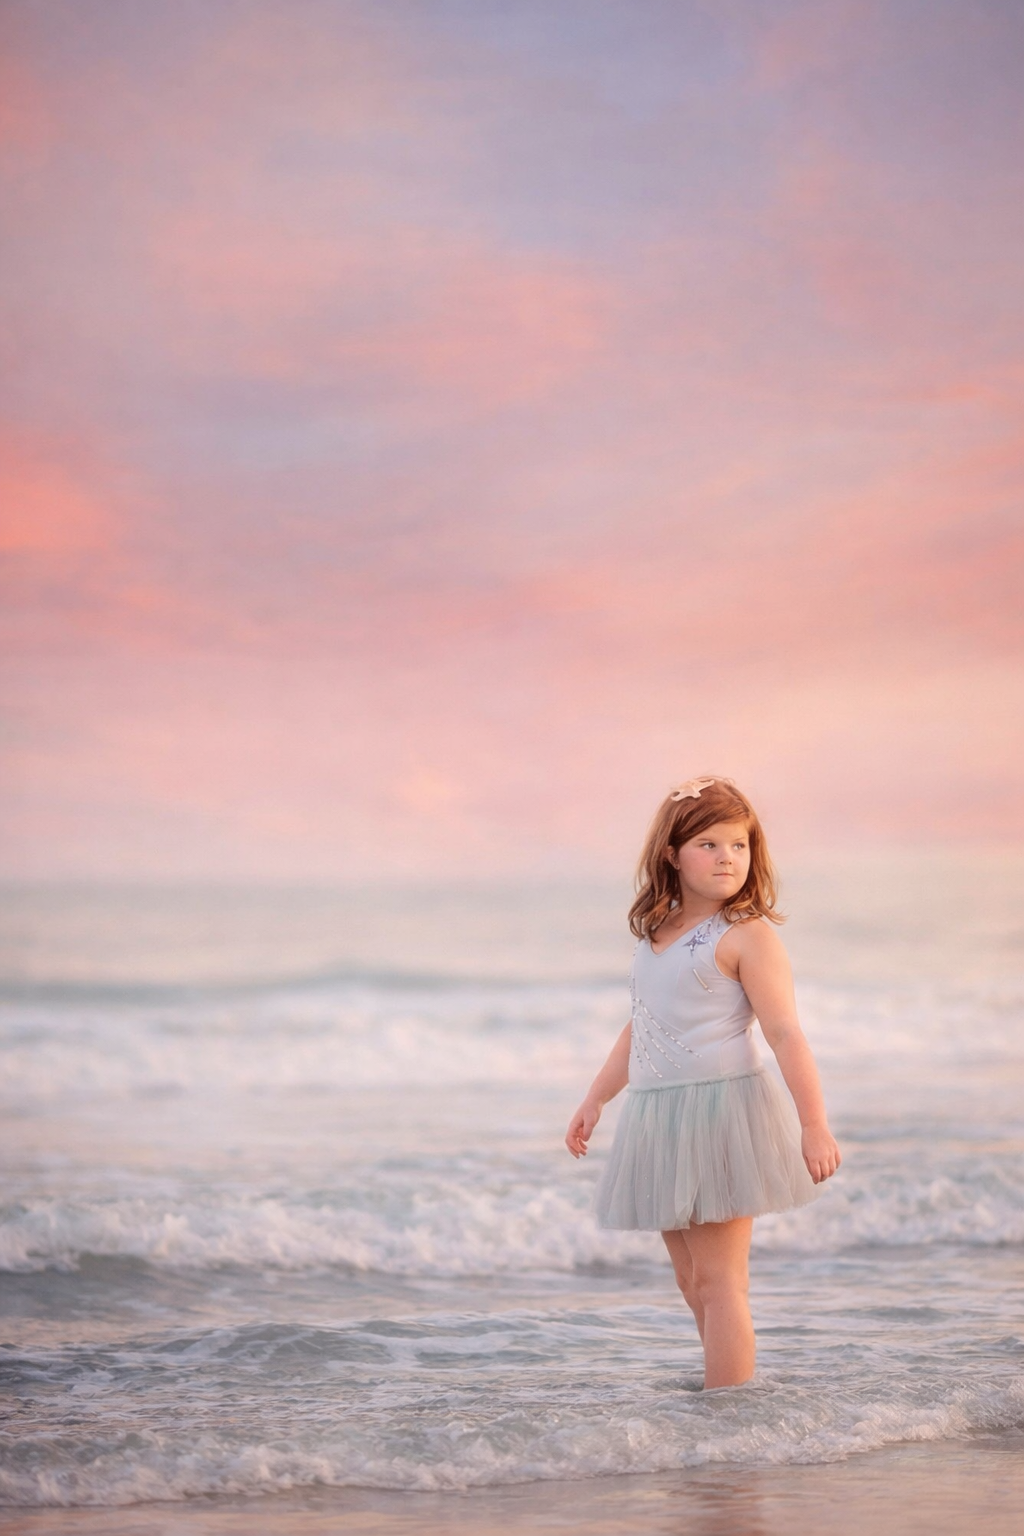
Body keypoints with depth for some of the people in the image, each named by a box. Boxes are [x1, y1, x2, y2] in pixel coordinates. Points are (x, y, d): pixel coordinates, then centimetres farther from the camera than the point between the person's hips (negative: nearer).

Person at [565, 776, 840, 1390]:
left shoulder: (748, 936, -7)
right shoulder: (656, 935, 15)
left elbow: (785, 1033, -14)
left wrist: (815, 1124, -21)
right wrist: (595, 1101, 30)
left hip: (722, 1107, -8)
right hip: (659, 1119, 8)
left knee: (718, 1280, -8)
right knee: (692, 1281, 12)